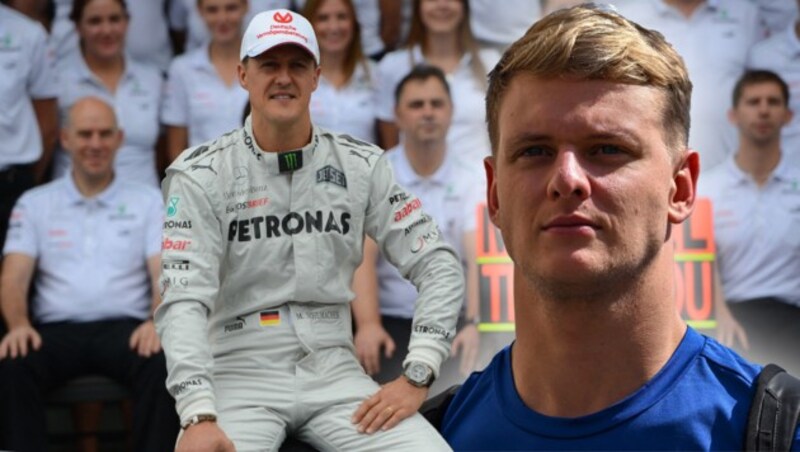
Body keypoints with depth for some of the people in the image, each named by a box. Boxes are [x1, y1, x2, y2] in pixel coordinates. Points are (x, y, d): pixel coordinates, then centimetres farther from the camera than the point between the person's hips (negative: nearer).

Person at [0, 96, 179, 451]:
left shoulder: (148, 201, 15)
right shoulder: (35, 203, 17)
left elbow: (165, 274, 4)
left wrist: (157, 321, -19)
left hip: (125, 326, 0)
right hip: (57, 327, 0)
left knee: (162, 366, -36)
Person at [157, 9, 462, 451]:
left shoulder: (361, 166, 5)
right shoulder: (200, 174, -3)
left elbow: (439, 266, 5)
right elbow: (184, 299, -13)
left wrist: (415, 377, -8)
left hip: (334, 370, 3)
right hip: (240, 372, -2)